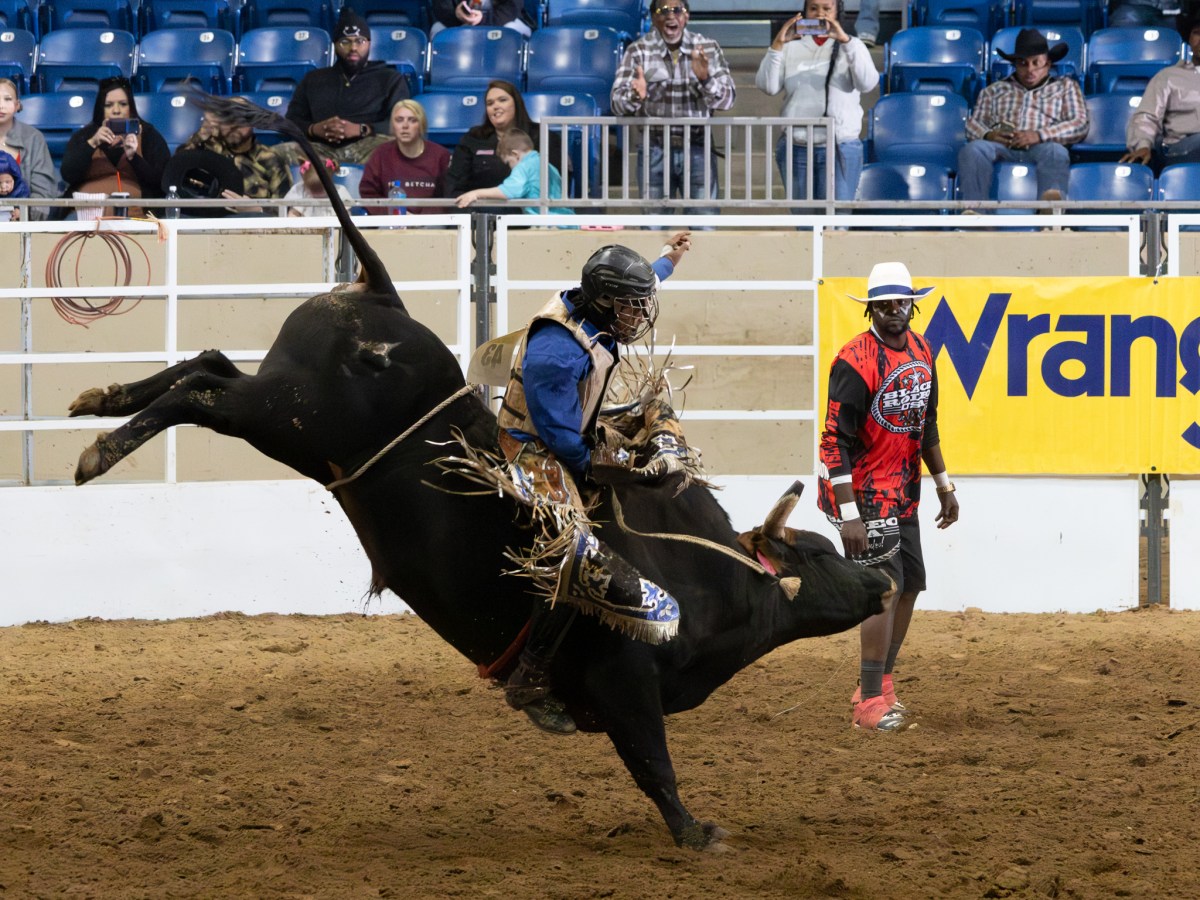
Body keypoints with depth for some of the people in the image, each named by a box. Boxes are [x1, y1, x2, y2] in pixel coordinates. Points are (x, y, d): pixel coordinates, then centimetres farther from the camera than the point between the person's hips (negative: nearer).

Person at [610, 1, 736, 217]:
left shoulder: (708, 49, 3)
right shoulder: (638, 51, -1)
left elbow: (726, 100, -1)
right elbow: (617, 103, -8)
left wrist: (705, 79, -21)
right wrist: (635, 96, -31)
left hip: (698, 150, 1)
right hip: (655, 150, -1)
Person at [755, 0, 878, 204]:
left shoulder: (851, 47, 7)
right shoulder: (791, 49, 10)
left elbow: (867, 83, -12)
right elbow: (767, 86, -3)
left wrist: (846, 41, -22)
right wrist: (777, 44, -14)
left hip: (841, 150, -2)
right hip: (796, 149, 2)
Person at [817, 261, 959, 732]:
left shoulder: (921, 351, 5)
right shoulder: (855, 362, -20)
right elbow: (835, 441, -22)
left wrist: (944, 484, 20)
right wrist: (848, 514, -26)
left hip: (903, 490, 8)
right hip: (862, 490, -8)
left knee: (910, 583, 12)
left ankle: (877, 684, 26)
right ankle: (871, 702, -8)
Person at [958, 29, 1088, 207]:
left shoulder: (1066, 87, 25)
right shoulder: (995, 90, 32)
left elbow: (1080, 126, 9)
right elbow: (973, 125, 21)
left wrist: (1039, 135, -10)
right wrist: (988, 135, -7)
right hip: (1002, 148, 2)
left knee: (1055, 151, -40)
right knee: (973, 149, -34)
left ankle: (1051, 204, -70)